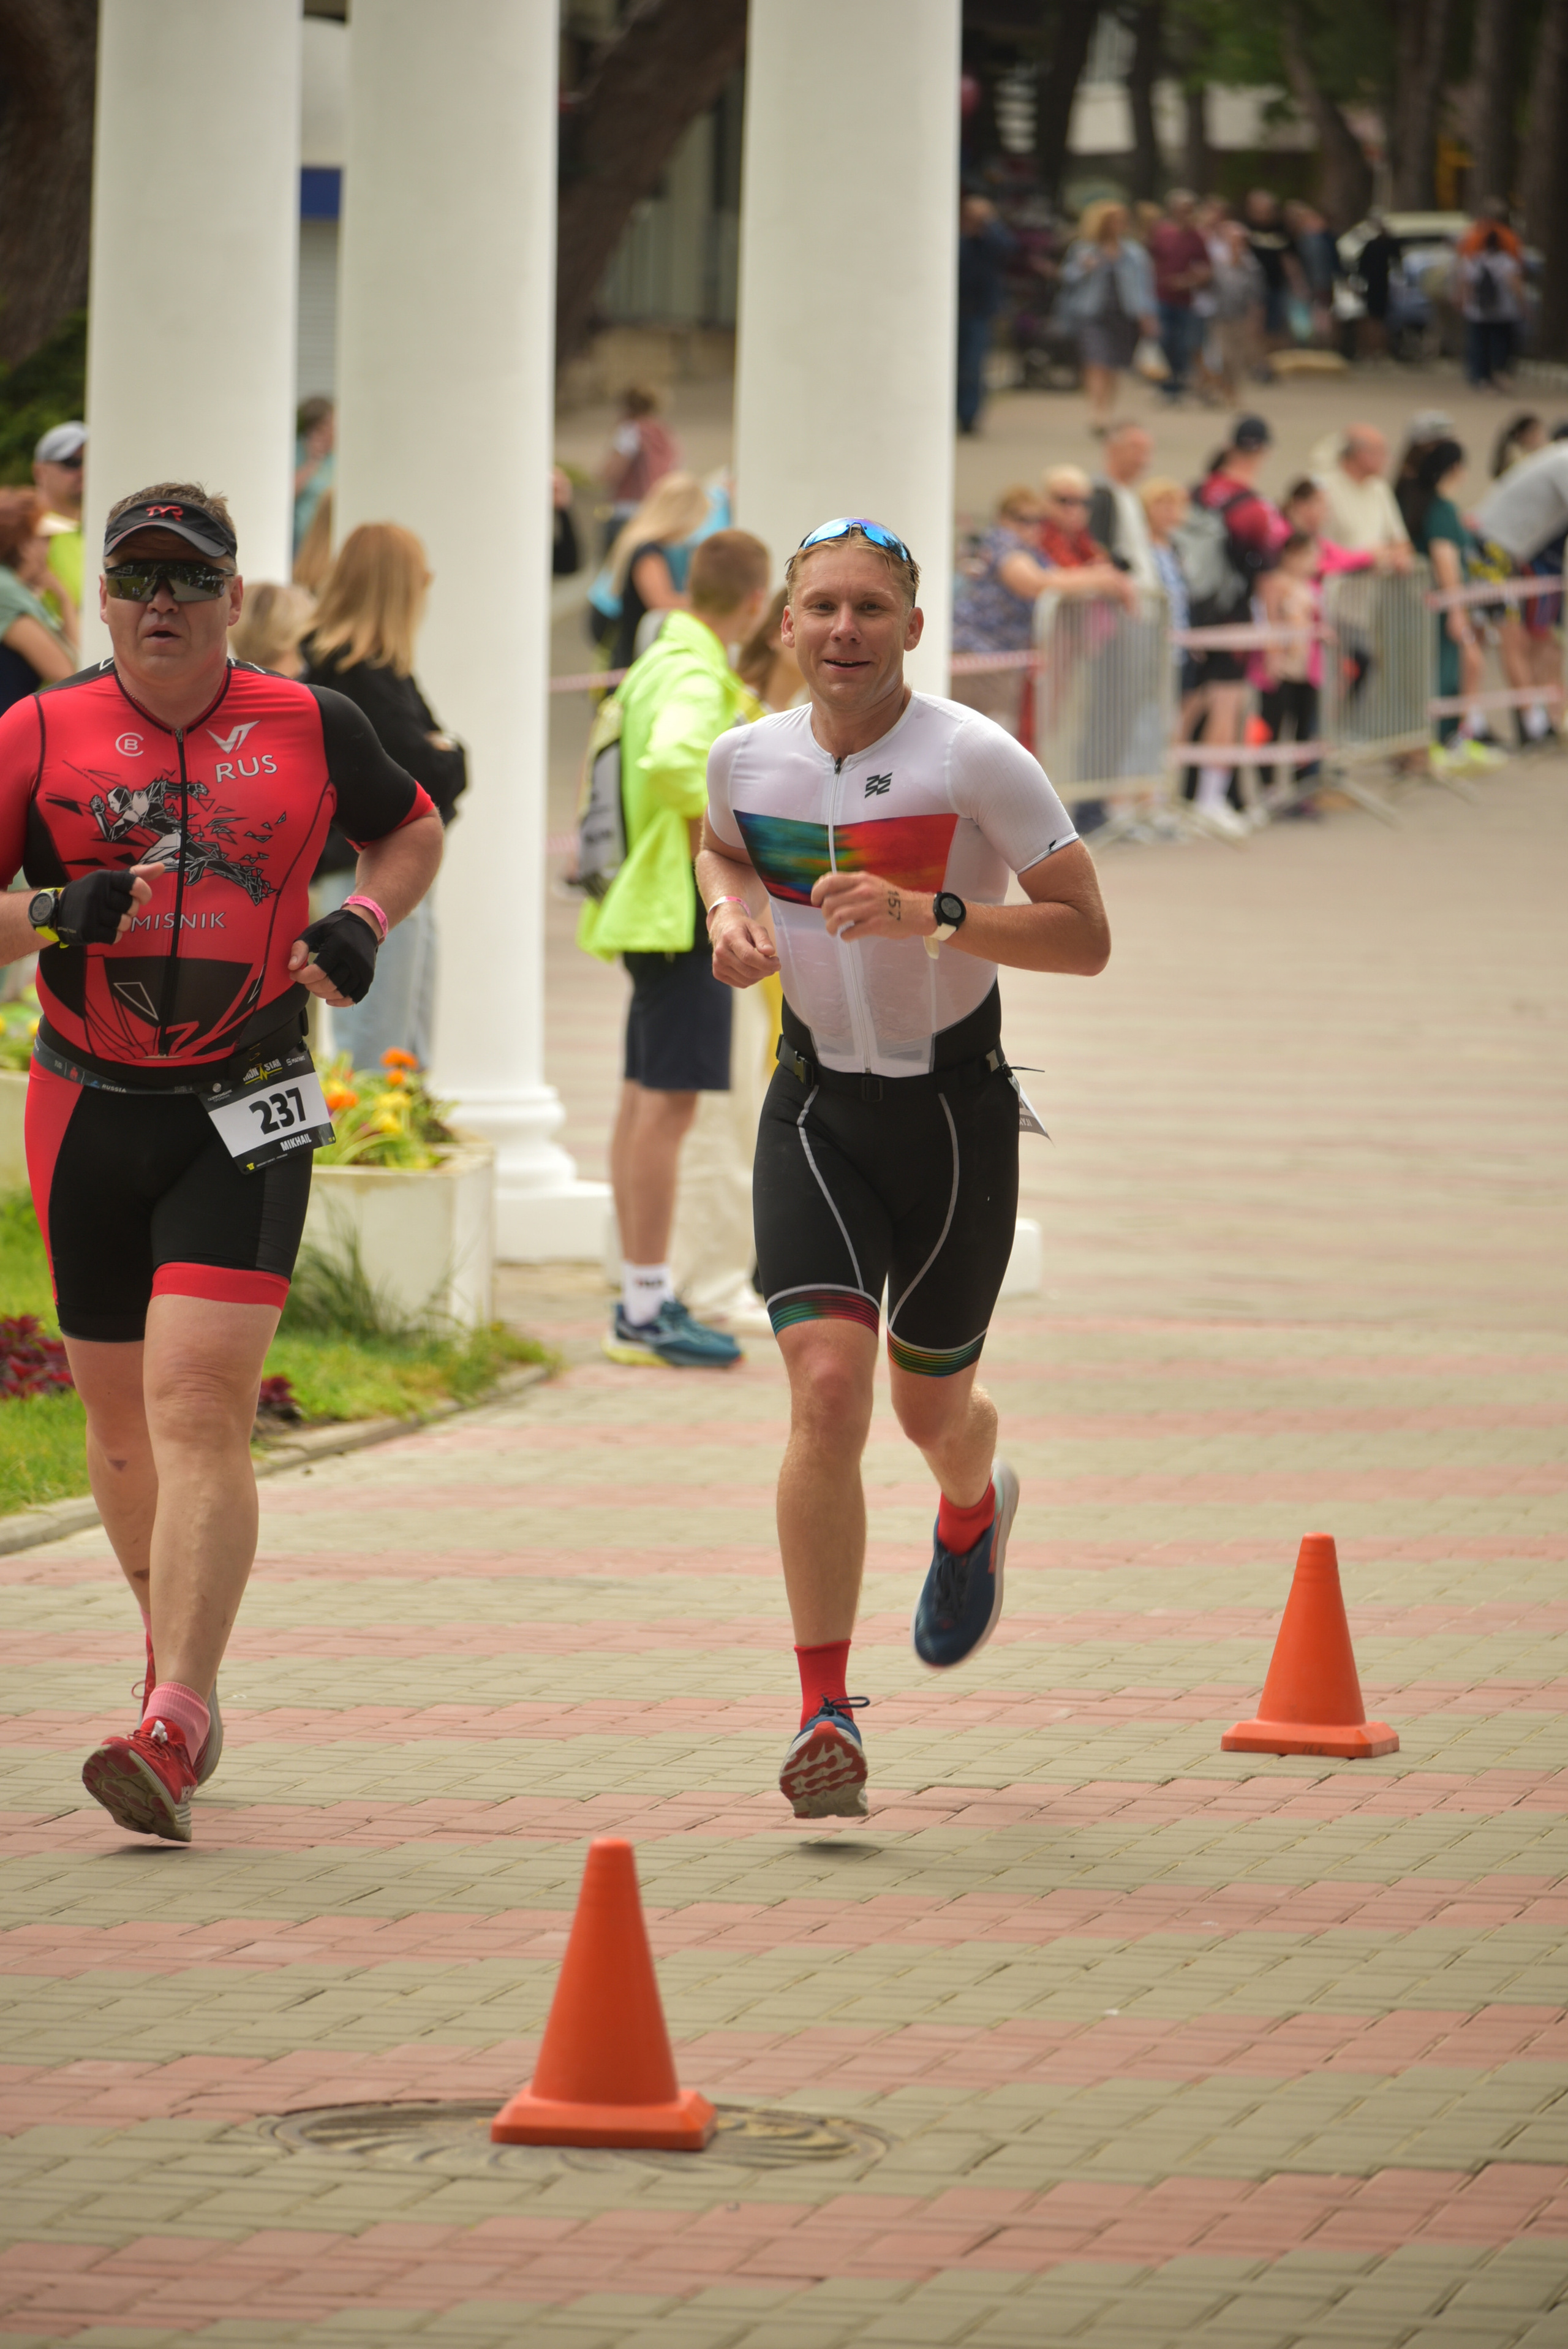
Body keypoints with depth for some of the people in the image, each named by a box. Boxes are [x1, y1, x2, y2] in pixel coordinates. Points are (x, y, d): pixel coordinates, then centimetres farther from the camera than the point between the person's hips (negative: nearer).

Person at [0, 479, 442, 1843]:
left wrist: (365, 922, 3)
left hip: (244, 1116, -2)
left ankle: (175, 1732, -23)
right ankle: (183, 1668, 34)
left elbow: (414, 832, 22)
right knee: (120, 1417, 12)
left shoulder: (310, 728, 4)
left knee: (197, 1403, -16)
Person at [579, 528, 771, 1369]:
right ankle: (646, 1312, -10)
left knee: (644, 1100, 14)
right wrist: (709, 828, -20)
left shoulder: (659, 664, 14)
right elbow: (669, 763, -35)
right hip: (685, 909, -11)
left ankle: (642, 1298, 21)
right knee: (670, 1103, -9)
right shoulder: (697, 679, -17)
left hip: (651, 905, 11)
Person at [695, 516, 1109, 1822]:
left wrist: (928, 913, -27)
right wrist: (733, 914, 1)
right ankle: (826, 1711, -14)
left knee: (932, 1407, 14)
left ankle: (974, 1510, 55)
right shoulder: (748, 758, -2)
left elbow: (1084, 938, -15)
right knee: (827, 1386, -18)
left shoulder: (976, 761, -15)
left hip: (956, 1111, -2)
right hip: (818, 1108, 2)